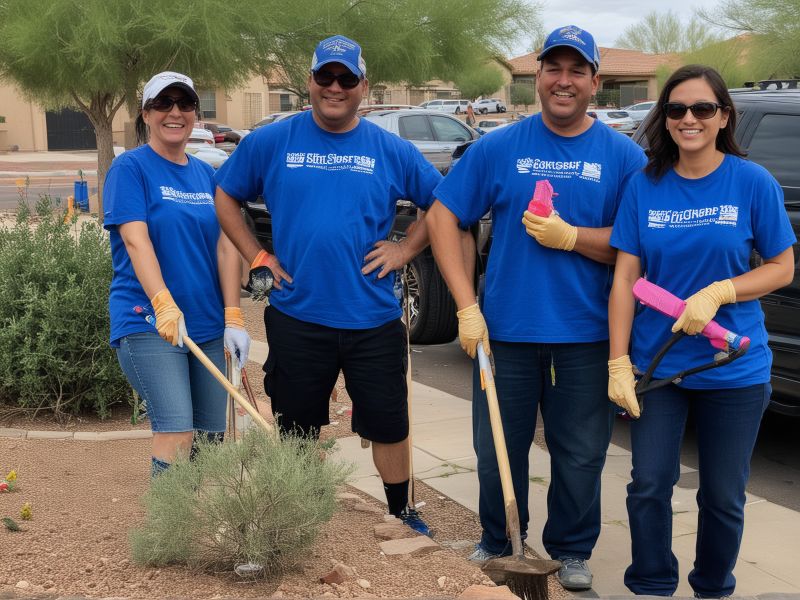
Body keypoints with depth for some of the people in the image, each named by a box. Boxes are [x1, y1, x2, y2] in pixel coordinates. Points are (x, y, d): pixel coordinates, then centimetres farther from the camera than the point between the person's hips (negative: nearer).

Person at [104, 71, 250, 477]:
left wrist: (233, 317, -2)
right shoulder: (130, 167, -3)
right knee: (177, 436, -17)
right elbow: (136, 241, -15)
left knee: (211, 439, 6)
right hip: (147, 323, -6)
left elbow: (226, 247, 8)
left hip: (208, 325, 6)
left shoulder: (205, 175, 13)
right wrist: (164, 306, -29)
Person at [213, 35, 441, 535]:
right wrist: (257, 256, 1)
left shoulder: (392, 150, 1)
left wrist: (405, 250, -1)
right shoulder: (270, 142, 0)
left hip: (373, 319, 0)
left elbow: (443, 203, 10)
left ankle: (402, 513, 29)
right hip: (297, 316, 0)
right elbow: (226, 197, 11)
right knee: (298, 428, 12)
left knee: (388, 424, 9)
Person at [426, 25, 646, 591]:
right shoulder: (498, 147, 0)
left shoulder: (624, 156, 0)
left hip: (587, 335, 0)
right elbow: (442, 217, 1)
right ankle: (496, 543, 33)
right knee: (498, 446, 12)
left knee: (581, 454, 10)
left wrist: (570, 236, -19)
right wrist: (467, 307, -7)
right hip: (507, 328, 1)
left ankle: (572, 552, 29)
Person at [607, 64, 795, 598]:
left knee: (723, 496, 10)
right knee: (649, 488, 3)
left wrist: (717, 293, -19)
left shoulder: (754, 183, -7)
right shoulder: (645, 186, -2)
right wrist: (619, 362, -7)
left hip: (734, 369, -1)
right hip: (657, 363, 1)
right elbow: (625, 278, -1)